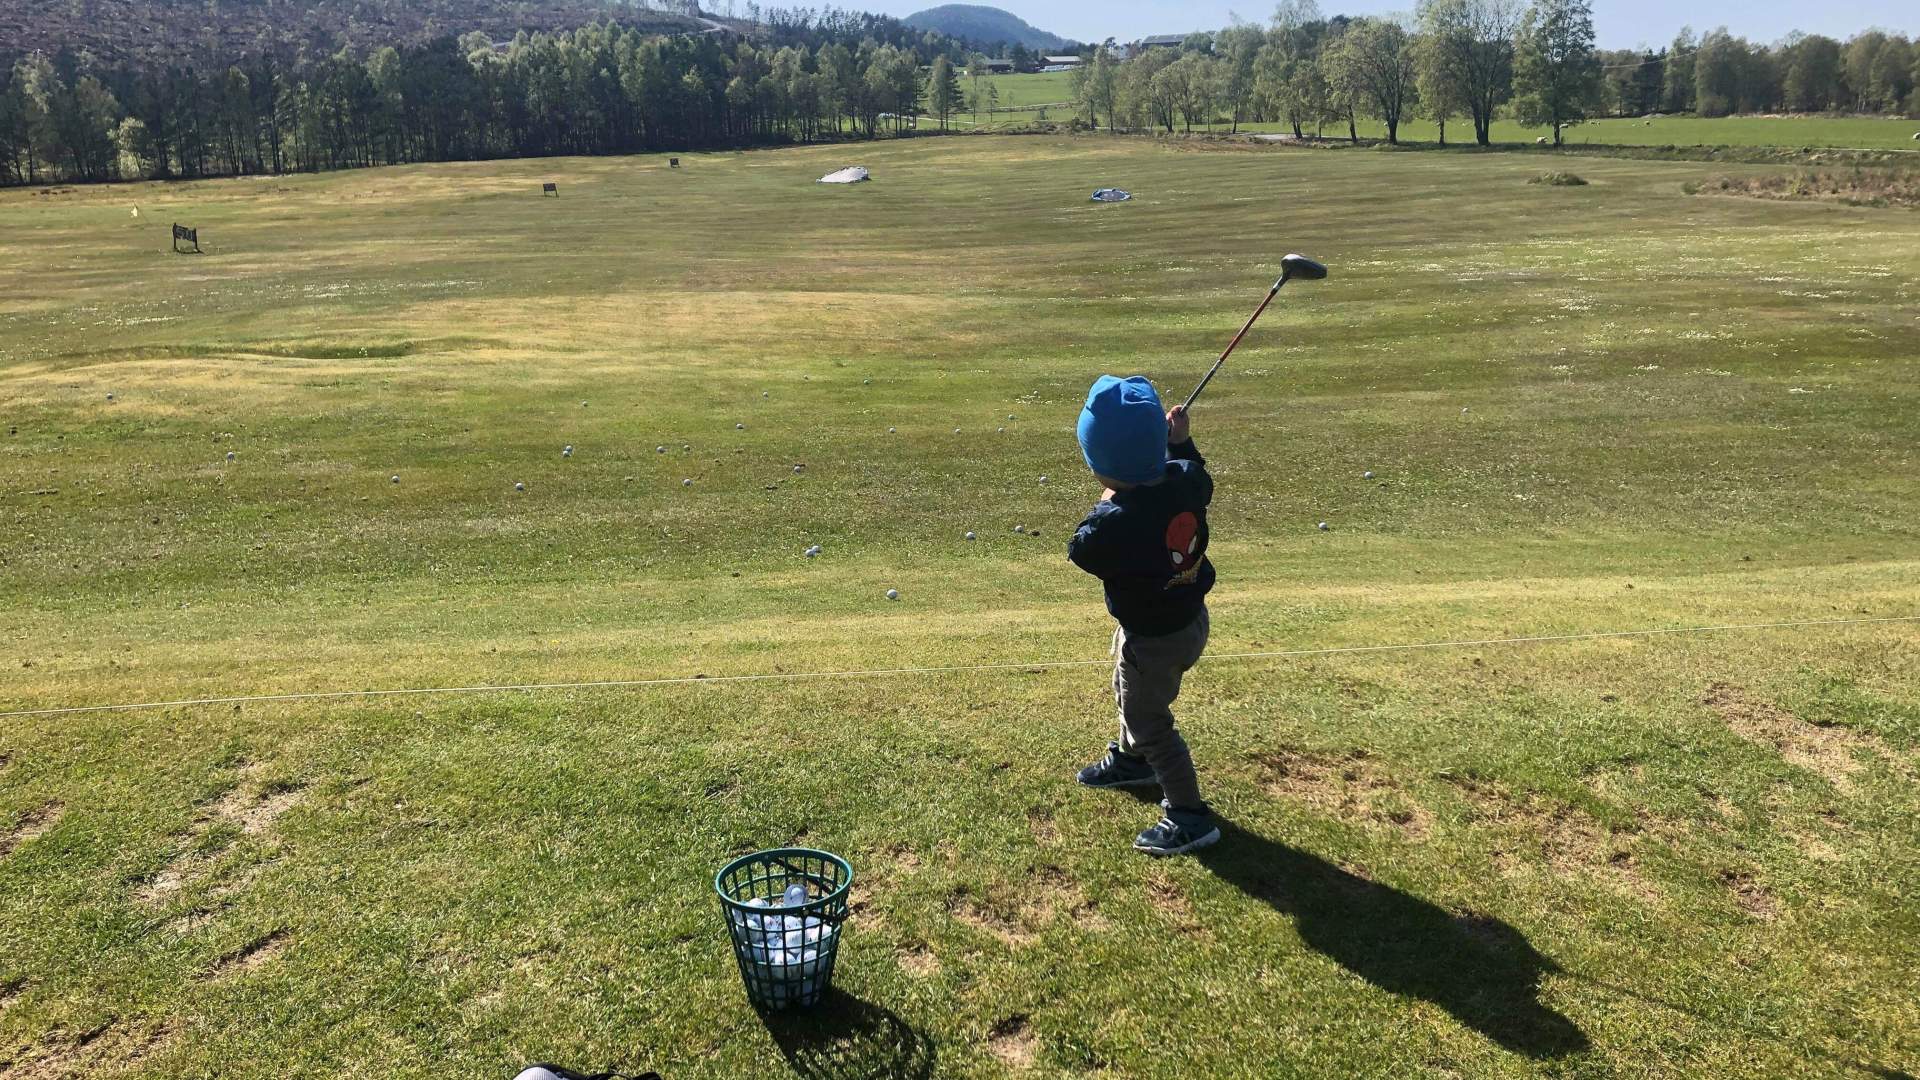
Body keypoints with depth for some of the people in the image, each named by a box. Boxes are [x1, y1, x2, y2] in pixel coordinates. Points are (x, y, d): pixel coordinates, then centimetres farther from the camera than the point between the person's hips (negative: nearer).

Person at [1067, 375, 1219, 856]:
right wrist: (1181, 441, 12)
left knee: (1149, 721, 9)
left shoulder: (1116, 522, -36)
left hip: (1153, 639, -9)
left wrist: (1105, 505, -5)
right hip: (1191, 617, 9)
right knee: (1133, 696, 32)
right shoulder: (1186, 481, -16)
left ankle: (1189, 815, 16)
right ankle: (1131, 760, 56)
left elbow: (1080, 551, -14)